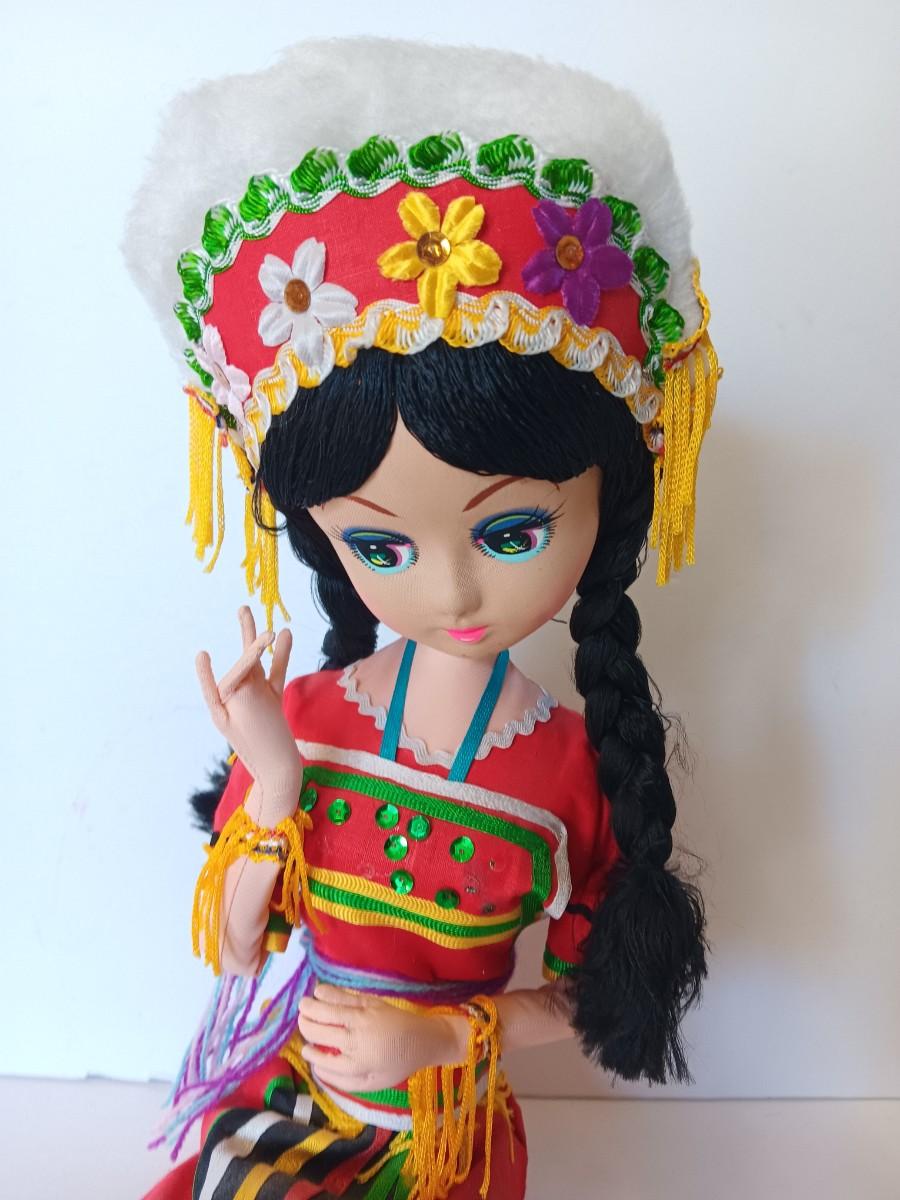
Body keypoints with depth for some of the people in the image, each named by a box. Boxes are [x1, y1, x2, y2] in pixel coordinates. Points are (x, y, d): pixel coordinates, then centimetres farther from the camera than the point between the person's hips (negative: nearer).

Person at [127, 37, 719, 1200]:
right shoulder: (295, 715, -18)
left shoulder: (581, 766, -21)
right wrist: (274, 783, -25)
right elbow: (230, 947, -10)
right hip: (270, 1103, 2)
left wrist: (439, 1037, -19)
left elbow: (588, 994, -7)